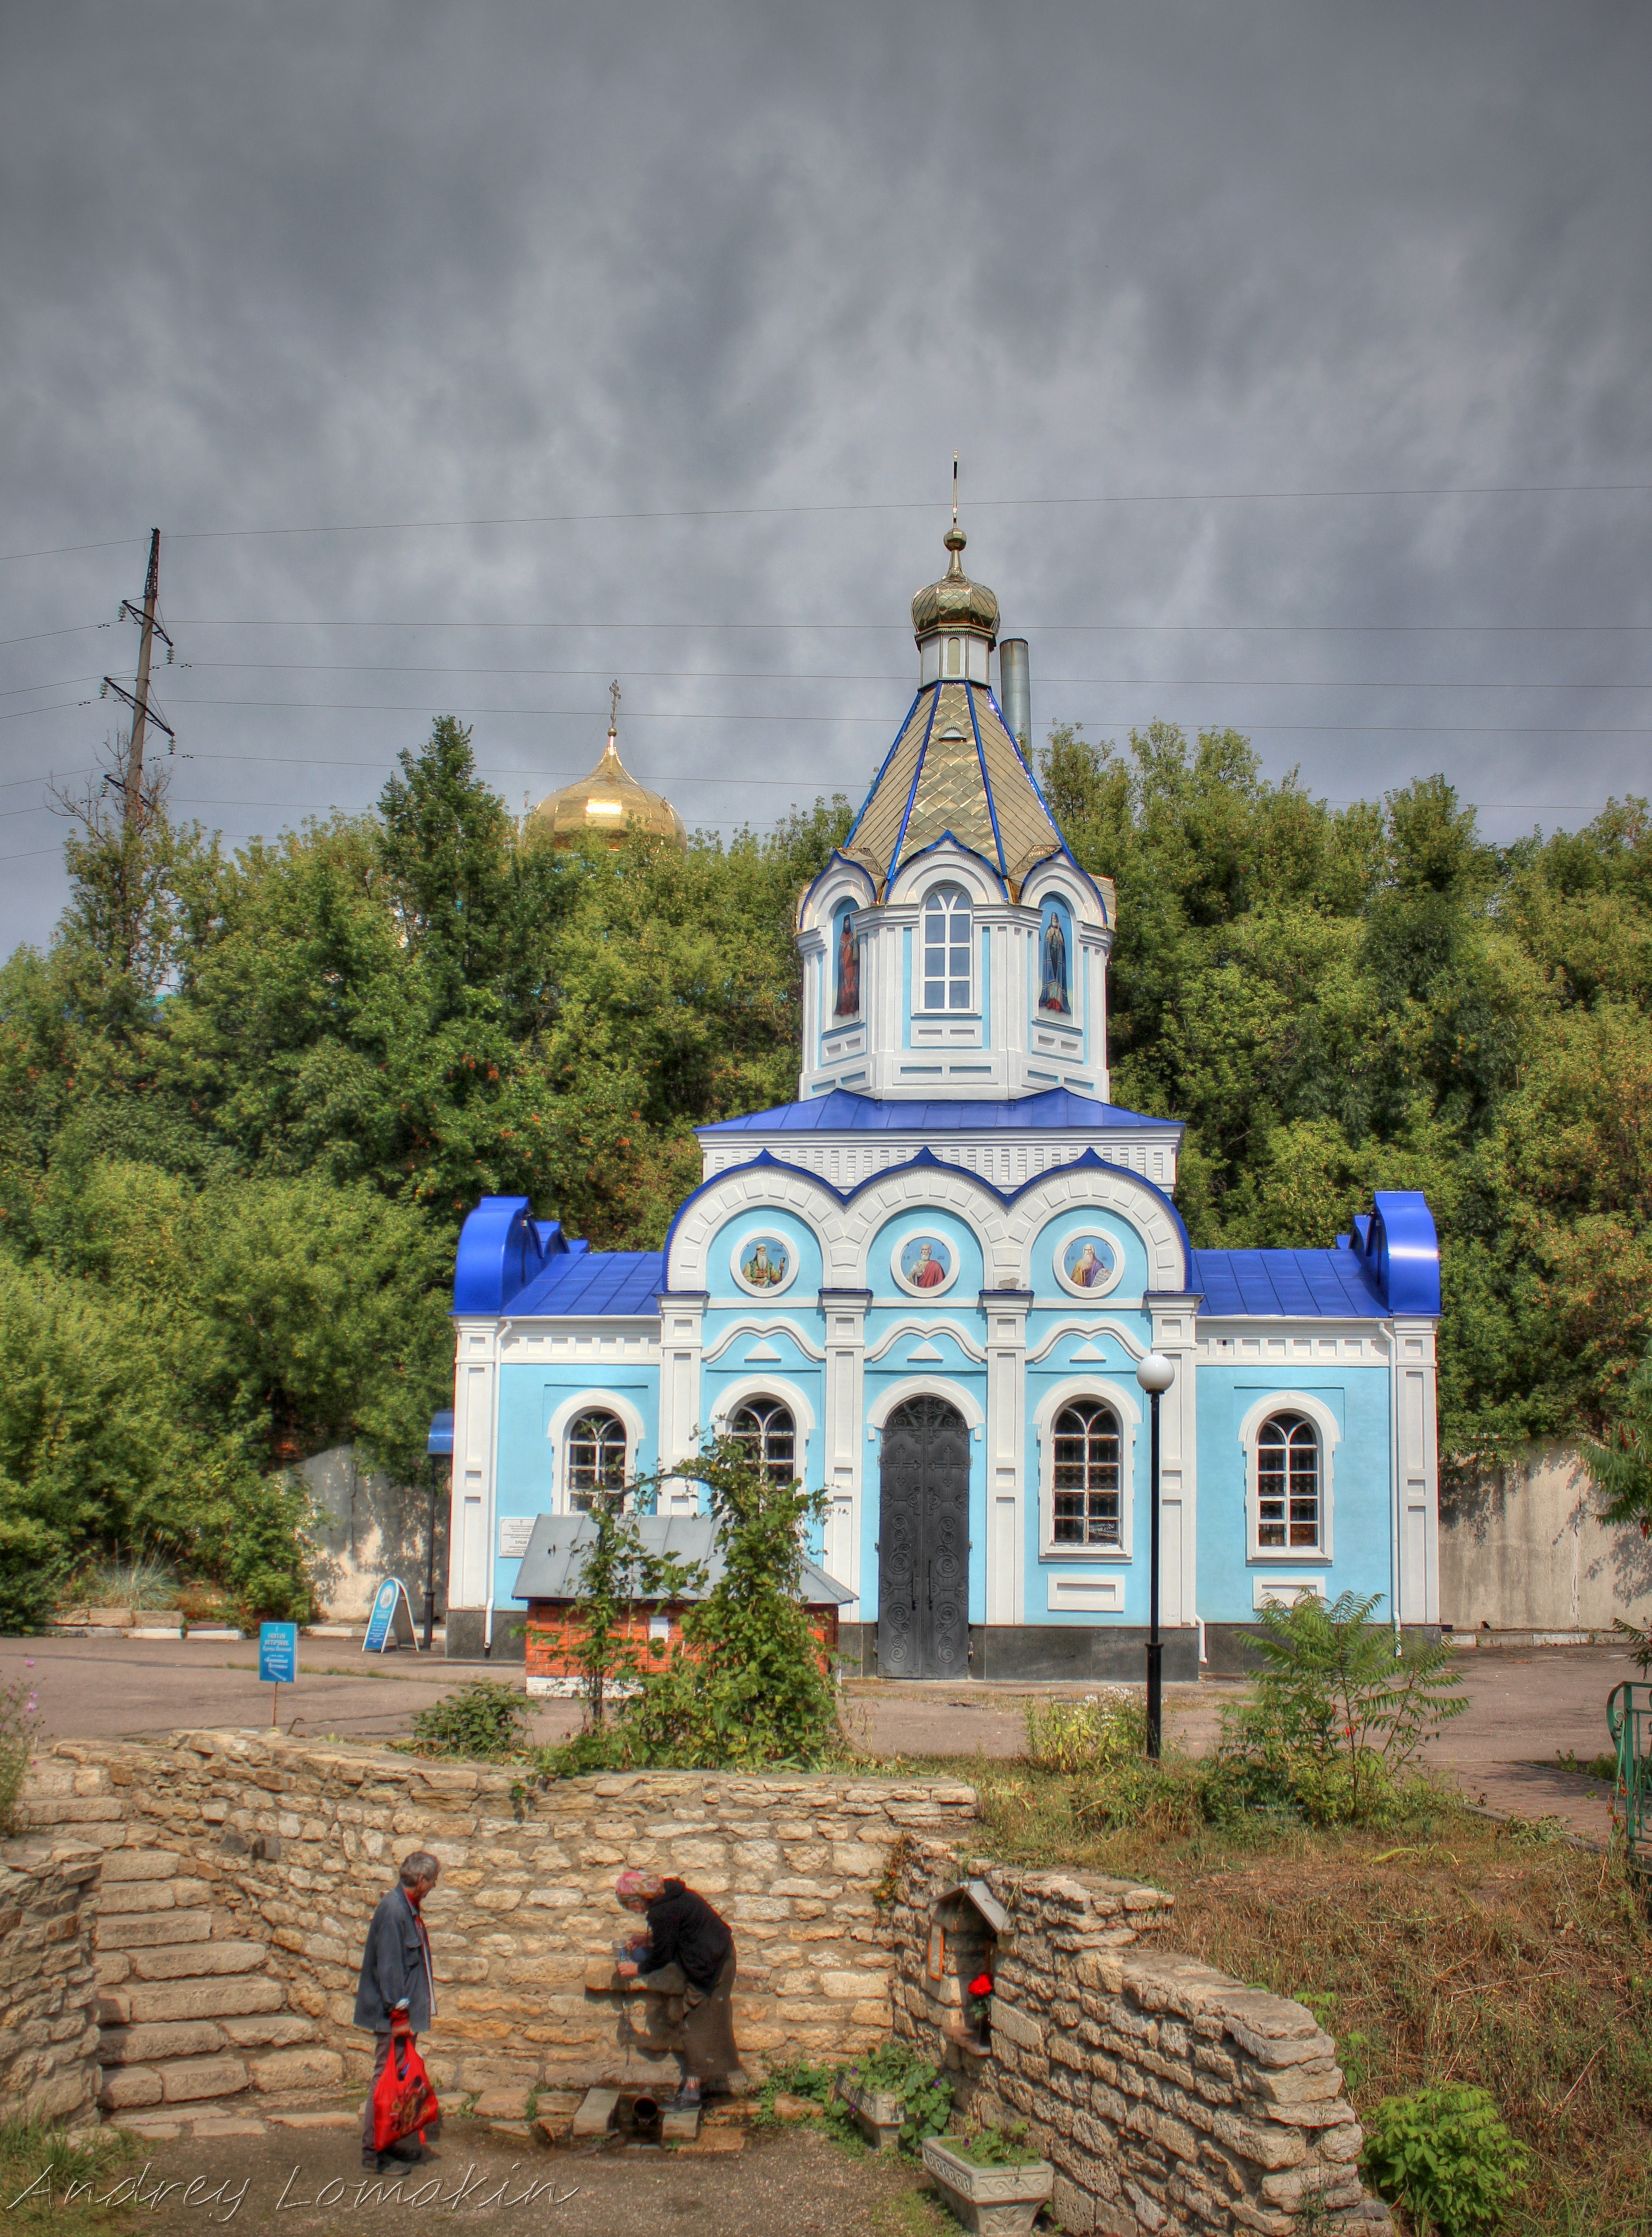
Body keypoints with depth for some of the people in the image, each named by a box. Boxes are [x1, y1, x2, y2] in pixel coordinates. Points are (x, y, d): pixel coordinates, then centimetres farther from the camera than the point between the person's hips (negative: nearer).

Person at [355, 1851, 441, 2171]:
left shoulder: (409, 1908, 12)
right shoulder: (393, 1910, -20)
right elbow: (389, 1964, -22)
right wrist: (397, 2006, -21)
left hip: (407, 2012, 10)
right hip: (392, 2013, -10)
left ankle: (400, 2142, 24)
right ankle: (374, 2149, 3)